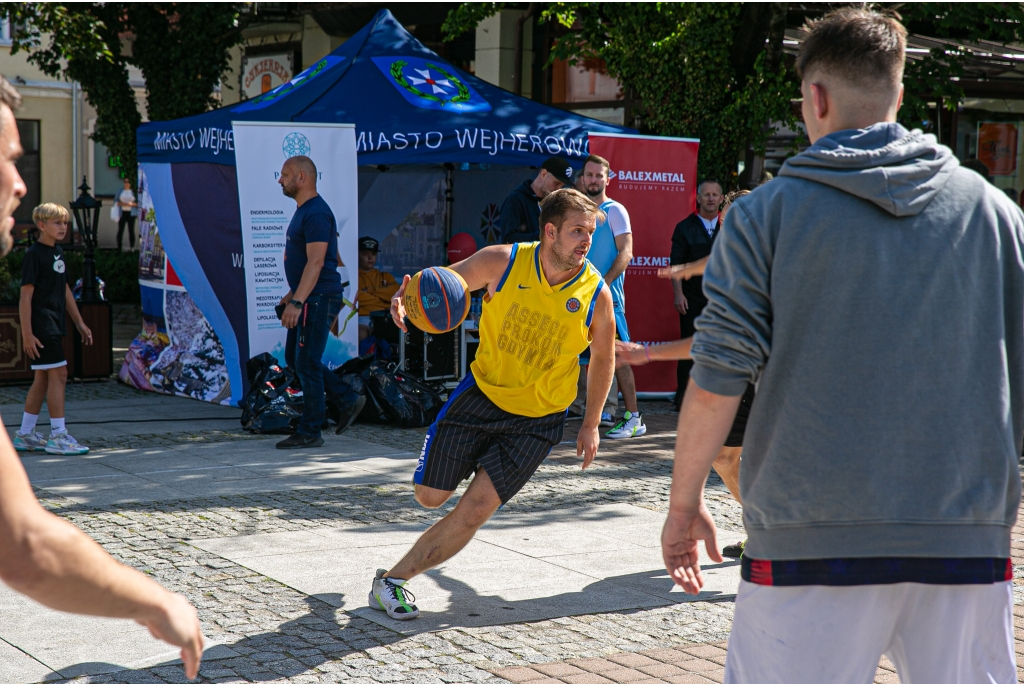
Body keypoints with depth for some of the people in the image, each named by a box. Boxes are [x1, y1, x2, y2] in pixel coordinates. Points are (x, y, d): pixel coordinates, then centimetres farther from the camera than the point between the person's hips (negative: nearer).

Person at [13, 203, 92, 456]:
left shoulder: (58, 252, 14)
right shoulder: (34, 254, -11)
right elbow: (26, 295, -14)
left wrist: (80, 323, 19)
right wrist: (27, 334, -19)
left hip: (54, 326, 9)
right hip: (41, 327, -9)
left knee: (42, 379, 11)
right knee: (58, 375, -10)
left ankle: (25, 435, 18)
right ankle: (58, 436, -7)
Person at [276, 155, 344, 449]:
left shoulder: (316, 213, -17)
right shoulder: (302, 211, 16)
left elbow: (316, 262, -24)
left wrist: (297, 302, -28)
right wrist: (292, 294, 24)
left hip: (318, 299, -11)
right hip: (307, 298, 11)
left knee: (306, 363, -7)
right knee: (293, 358, 15)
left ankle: (310, 433, -1)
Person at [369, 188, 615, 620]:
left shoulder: (595, 293, -12)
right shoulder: (503, 262, -14)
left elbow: (603, 356, 5)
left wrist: (591, 424, 6)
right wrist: (406, 298, -27)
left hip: (537, 421, -1)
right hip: (482, 392, 1)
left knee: (476, 508, -12)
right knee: (430, 496, 4)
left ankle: (393, 580, 0)